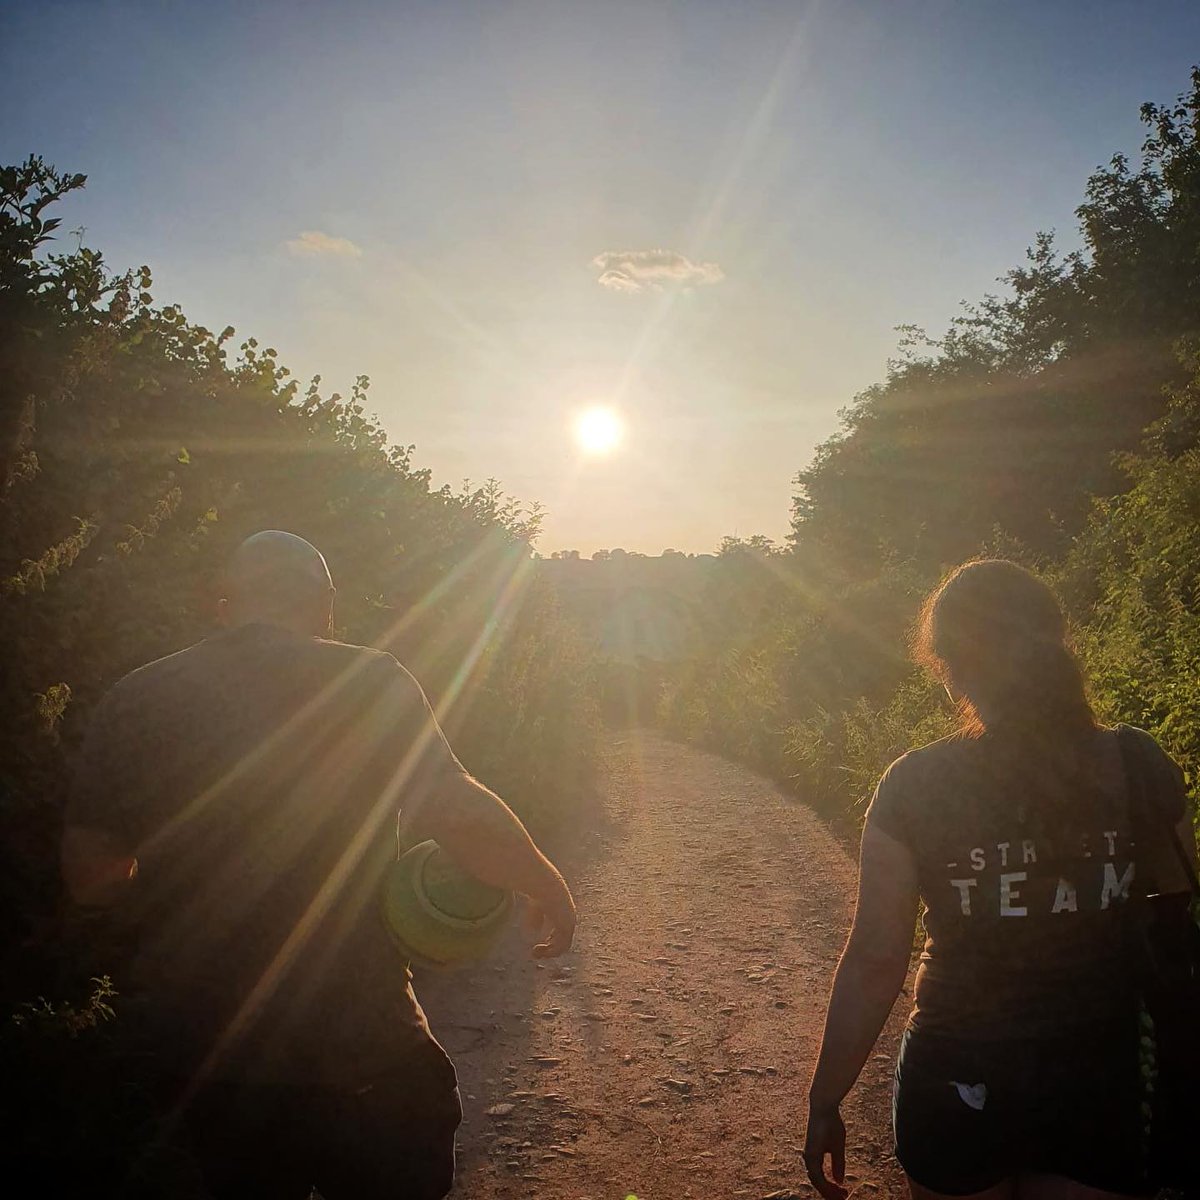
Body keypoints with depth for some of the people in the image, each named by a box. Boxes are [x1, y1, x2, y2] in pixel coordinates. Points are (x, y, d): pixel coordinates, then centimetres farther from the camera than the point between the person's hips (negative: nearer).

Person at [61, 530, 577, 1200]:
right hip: (353, 1045, -3)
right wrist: (550, 887, -6)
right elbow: (456, 812, -22)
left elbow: (90, 874, 3)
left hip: (193, 1044, 4)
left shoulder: (134, 700, -1)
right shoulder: (369, 683, -12)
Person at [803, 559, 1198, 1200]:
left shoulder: (914, 787, -16)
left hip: (956, 1089, -1)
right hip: (1101, 1089, 1)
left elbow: (874, 962, -13)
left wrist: (824, 1104, -2)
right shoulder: (1140, 768, -9)